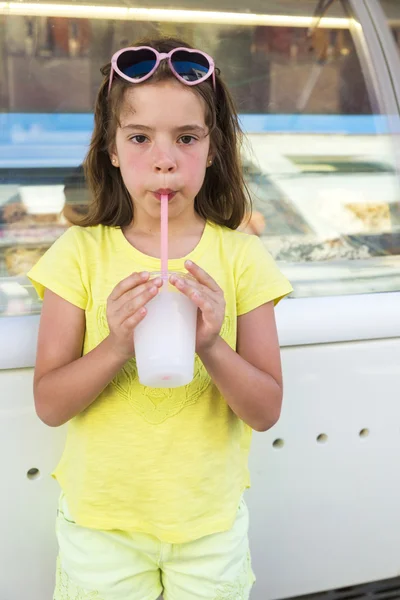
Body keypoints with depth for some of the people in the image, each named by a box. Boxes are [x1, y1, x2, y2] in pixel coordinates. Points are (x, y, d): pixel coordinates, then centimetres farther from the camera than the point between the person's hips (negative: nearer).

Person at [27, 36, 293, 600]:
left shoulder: (241, 258, -7)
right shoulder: (80, 253, -9)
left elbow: (266, 411, -8)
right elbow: (49, 404, -9)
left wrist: (212, 346, -26)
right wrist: (116, 347, -27)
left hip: (210, 520, 1)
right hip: (100, 517, 0)